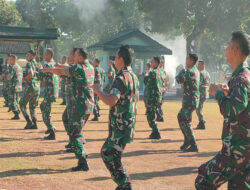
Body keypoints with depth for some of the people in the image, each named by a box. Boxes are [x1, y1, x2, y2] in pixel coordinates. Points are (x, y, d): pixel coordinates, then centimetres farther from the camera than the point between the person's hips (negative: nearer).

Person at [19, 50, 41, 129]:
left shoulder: (29, 64, -8)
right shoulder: (38, 65, 14)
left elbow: (31, 74, -24)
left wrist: (25, 78, -8)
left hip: (30, 86, -7)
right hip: (37, 87, 7)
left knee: (22, 104, 6)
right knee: (32, 106, 15)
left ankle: (29, 122, -6)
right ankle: (34, 124, 7)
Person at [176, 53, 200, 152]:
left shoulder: (190, 71, -18)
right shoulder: (196, 71, 14)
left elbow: (180, 80, -26)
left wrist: (181, 72, -7)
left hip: (190, 100, -10)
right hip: (192, 99, 10)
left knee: (185, 121, -8)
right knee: (181, 117, 20)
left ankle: (193, 145, -8)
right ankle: (187, 141, 26)